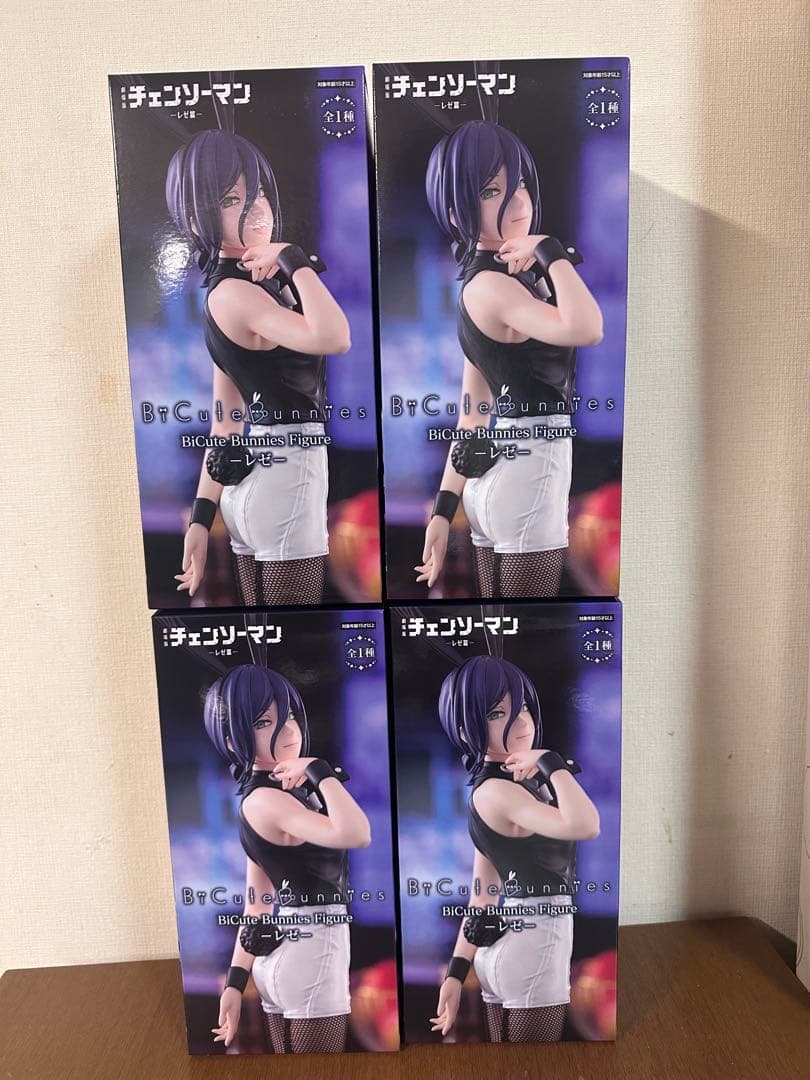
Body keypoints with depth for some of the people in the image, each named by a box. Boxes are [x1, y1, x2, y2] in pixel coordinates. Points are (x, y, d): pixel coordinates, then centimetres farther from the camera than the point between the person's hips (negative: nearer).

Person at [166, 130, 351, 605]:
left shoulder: (244, 286, 15)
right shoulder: (232, 293, -14)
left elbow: (227, 418, 12)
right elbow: (334, 338, -31)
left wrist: (204, 512, 11)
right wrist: (293, 260, -15)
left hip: (252, 479, 9)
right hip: (286, 475, -9)